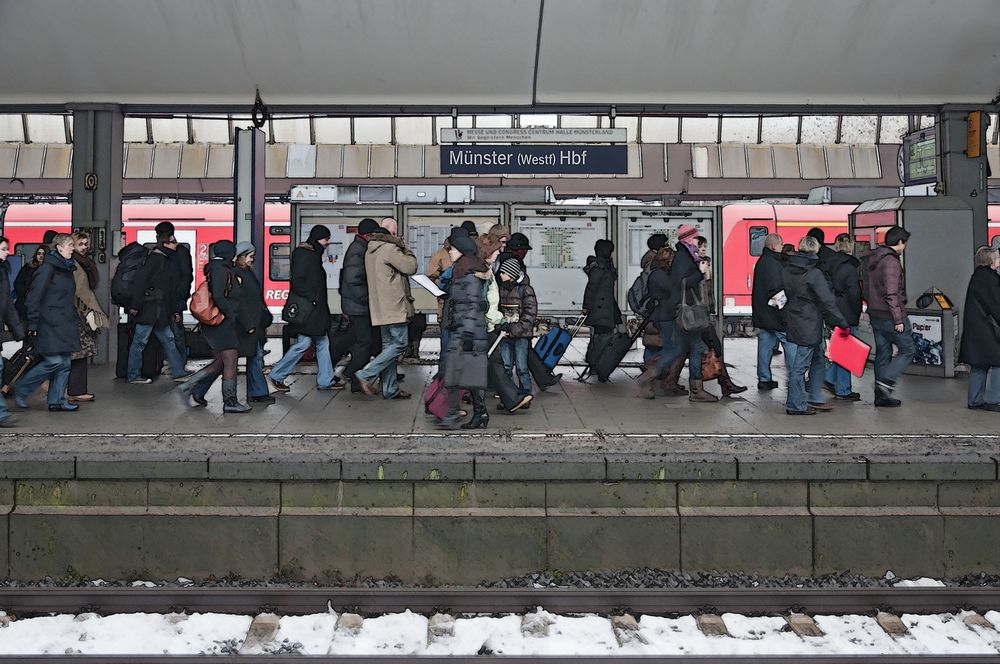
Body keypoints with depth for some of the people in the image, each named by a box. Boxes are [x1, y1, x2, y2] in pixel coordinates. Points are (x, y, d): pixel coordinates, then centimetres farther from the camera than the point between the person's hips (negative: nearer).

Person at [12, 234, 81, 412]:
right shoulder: (48, 267, -10)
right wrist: (33, 324, -15)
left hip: (64, 324, 8)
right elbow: (34, 296, -13)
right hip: (49, 324, -8)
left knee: (64, 364, 6)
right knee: (54, 361, -11)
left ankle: (57, 400, 12)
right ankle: (20, 389, 7)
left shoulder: (67, 268, 15)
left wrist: (71, 320, 16)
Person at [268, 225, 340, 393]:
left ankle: (326, 380, 12)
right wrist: (310, 300, -21)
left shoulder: (314, 254, 19)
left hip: (316, 309, 10)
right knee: (303, 342, -9)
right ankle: (277, 375, 4)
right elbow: (297, 280, -19)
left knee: (323, 342, 8)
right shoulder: (302, 253, -10)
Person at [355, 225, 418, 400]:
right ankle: (366, 375, -8)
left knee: (388, 345, 12)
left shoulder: (370, 251, 14)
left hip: (380, 306, 10)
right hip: (393, 306, -10)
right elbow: (410, 267, -12)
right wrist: (406, 249, 3)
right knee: (399, 343, -4)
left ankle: (390, 389, 16)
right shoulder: (390, 249, -15)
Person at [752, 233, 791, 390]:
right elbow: (777, 289, -21)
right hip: (776, 315, -10)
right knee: (791, 346, -1)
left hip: (762, 313, 10)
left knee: (765, 346, 10)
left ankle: (764, 379, 14)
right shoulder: (773, 263, -16)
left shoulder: (761, 261, 16)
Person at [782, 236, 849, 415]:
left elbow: (785, 293, 16)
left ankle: (815, 399, 25)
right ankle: (796, 406, 9)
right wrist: (842, 323, -10)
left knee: (817, 359, 19)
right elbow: (828, 301, -16)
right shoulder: (814, 274, -16)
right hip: (808, 325, -8)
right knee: (800, 365, 0)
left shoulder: (786, 270, 6)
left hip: (792, 321, 8)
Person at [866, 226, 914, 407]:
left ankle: (881, 395, 15)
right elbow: (891, 294, -22)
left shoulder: (874, 259, 12)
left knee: (882, 353, 12)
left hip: (875, 315, 9)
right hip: (890, 316, -9)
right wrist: (898, 319, -20)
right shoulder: (891, 261, -17)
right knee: (907, 350, 4)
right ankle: (886, 381, -8)